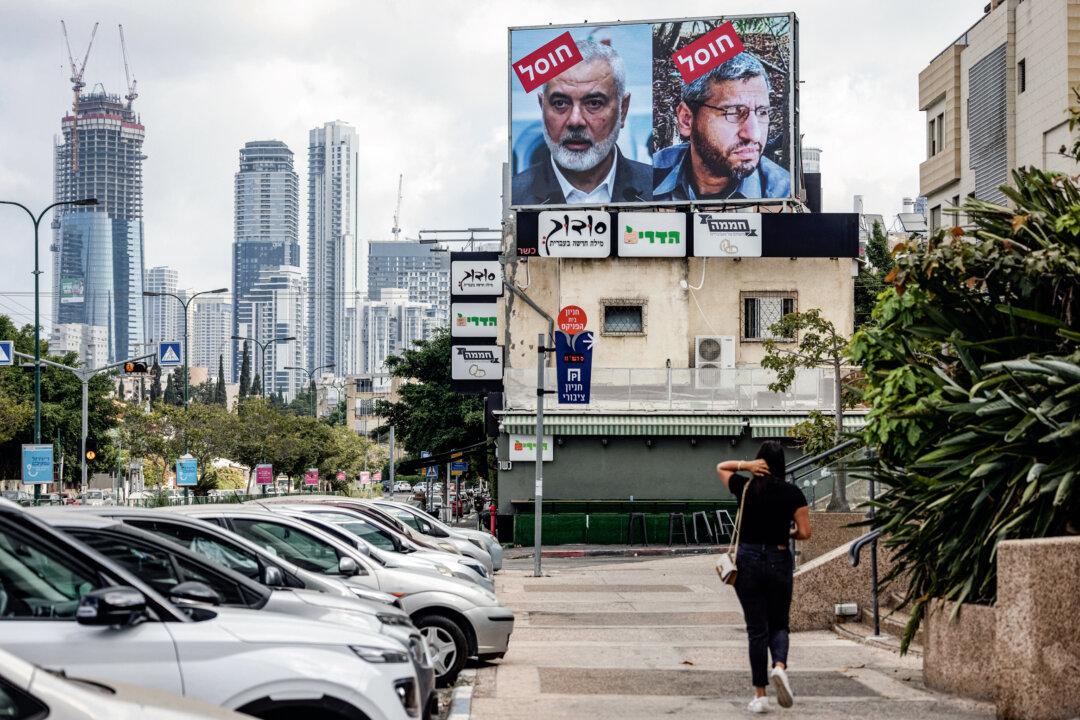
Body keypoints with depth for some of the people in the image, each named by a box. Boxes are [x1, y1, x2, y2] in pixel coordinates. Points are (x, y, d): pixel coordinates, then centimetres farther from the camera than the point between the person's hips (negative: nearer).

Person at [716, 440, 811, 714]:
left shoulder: (745, 488, -2)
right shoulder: (793, 493, -4)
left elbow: (720, 467, 16)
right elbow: (804, 533, -5)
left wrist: (745, 465, -2)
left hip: (748, 560, 0)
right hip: (779, 560, 0)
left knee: (757, 628, 5)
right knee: (778, 624, 14)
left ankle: (760, 694, 5)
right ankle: (780, 666, -17)